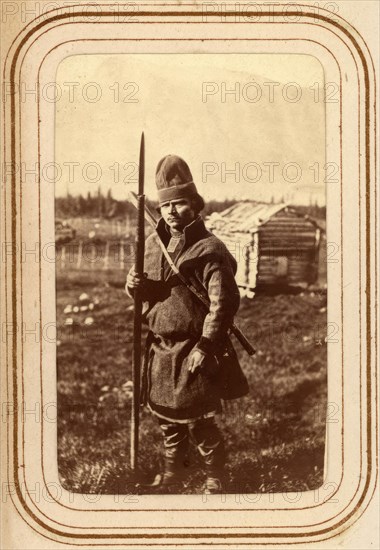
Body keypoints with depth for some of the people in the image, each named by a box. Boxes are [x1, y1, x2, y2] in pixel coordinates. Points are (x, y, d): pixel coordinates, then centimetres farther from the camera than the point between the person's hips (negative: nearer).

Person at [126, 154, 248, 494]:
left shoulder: (209, 250, -15)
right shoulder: (154, 243, 7)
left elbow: (223, 303, -19)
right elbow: (150, 292, 16)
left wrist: (204, 347, -21)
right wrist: (135, 285, -8)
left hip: (192, 350, -7)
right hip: (160, 347, 7)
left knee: (197, 418, 1)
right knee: (165, 413, 17)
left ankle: (216, 476, 20)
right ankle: (175, 468, 36)